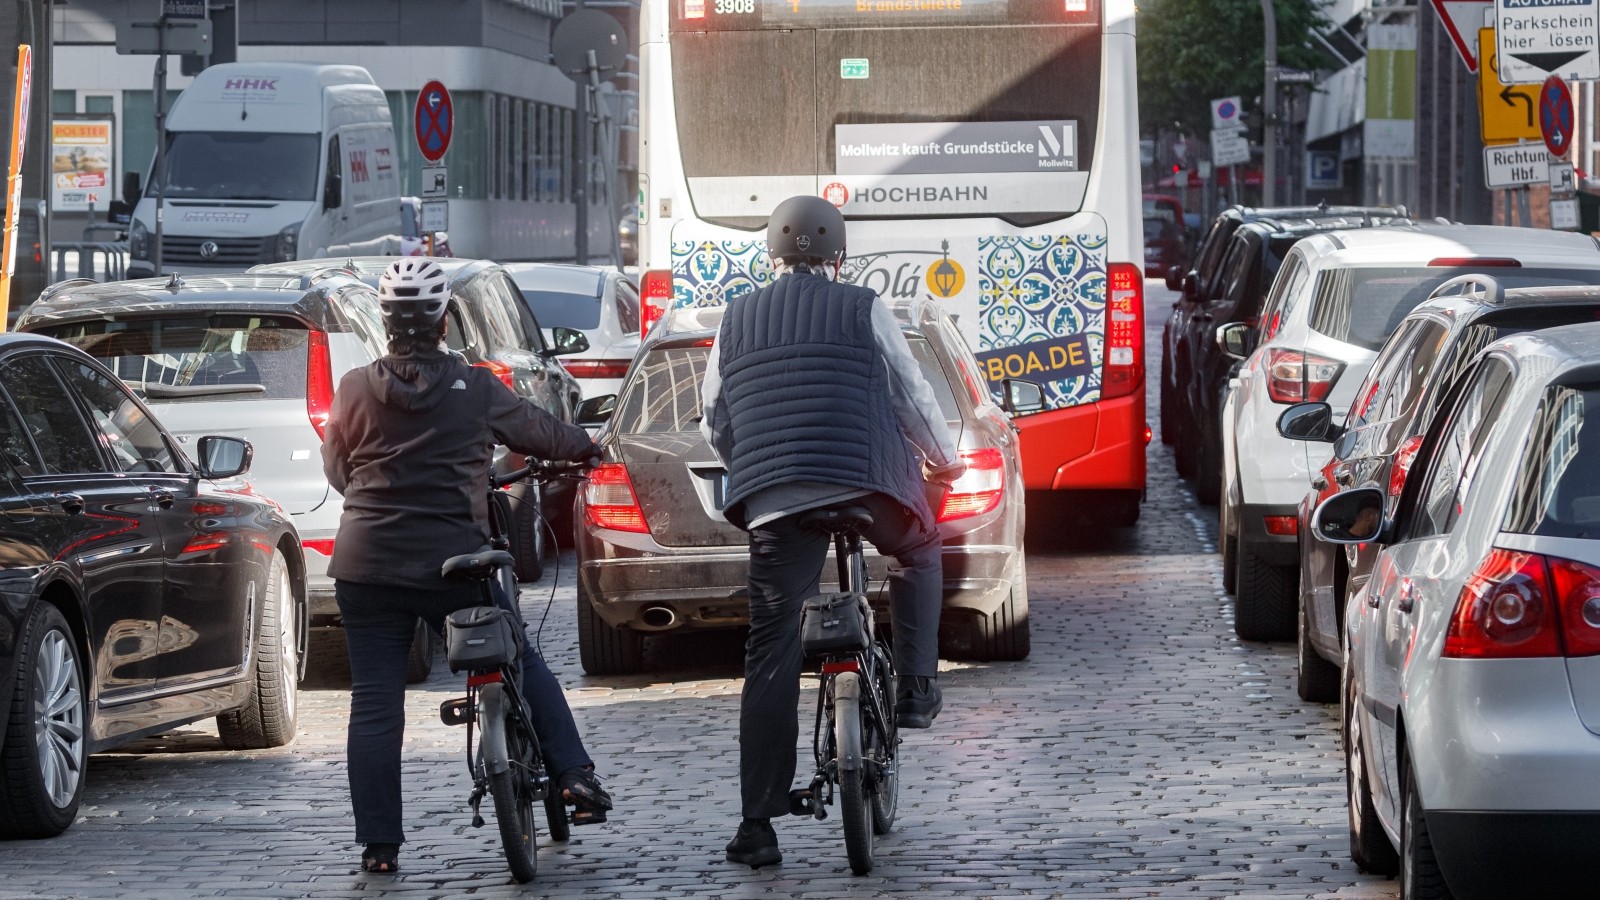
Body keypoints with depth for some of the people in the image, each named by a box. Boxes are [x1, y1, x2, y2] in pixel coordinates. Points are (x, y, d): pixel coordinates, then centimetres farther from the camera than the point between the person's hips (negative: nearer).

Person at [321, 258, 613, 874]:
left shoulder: (355, 390, -1)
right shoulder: (475, 390, -3)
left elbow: (336, 469, 12)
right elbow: (538, 431, 13)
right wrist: (587, 445, 34)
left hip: (367, 566, 1)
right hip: (453, 563, -1)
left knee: (374, 703, 4)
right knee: (522, 665, 18)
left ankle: (378, 844, 3)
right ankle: (576, 776, 9)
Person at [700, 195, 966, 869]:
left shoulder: (737, 320, 16)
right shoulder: (864, 311, 6)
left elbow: (714, 423, 20)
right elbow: (912, 398, 8)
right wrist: (944, 460, 26)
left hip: (773, 501, 2)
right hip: (871, 483, -2)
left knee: (771, 655, 2)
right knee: (918, 555, 33)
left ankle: (757, 826, -2)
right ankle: (916, 688, 19)